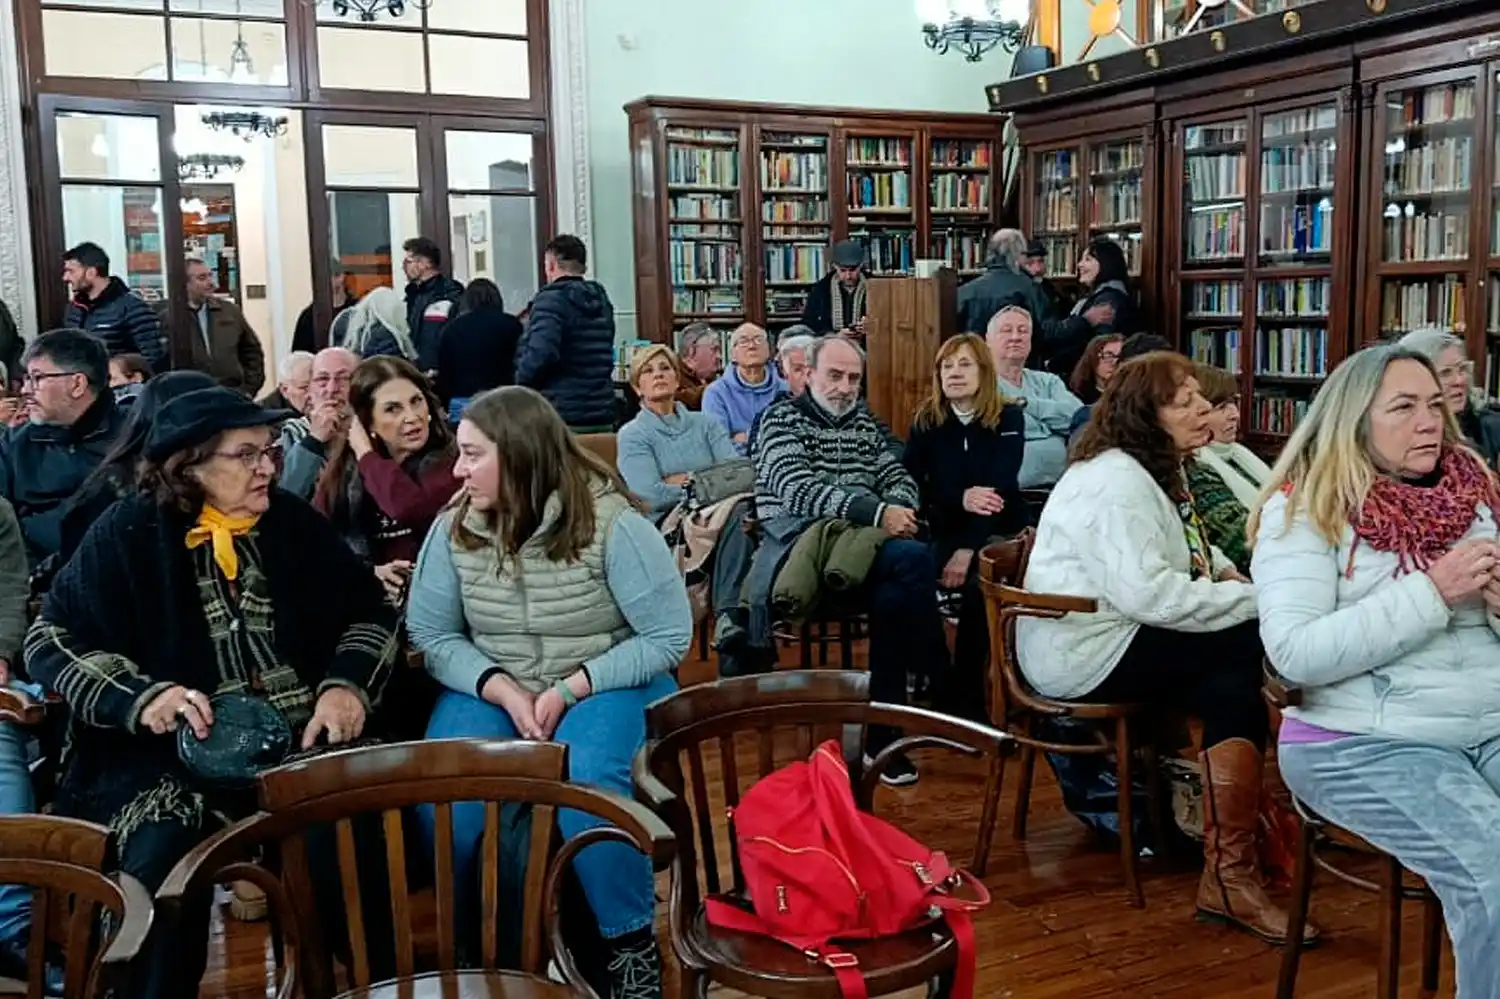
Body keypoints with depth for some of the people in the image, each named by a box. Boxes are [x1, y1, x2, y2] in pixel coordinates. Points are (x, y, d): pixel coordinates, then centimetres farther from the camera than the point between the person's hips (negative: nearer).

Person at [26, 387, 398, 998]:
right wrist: (142, 696, -18)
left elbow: (370, 611, 13)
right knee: (161, 857, -31)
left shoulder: (293, 523, 9)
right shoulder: (128, 535, 1)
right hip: (169, 750, -2)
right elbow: (52, 640, 0)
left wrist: (348, 684, -7)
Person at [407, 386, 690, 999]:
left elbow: (669, 637, -13)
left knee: (585, 782, -33)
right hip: (493, 689, 3)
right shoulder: (454, 529, -4)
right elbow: (432, 635, -2)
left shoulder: (612, 524, -16)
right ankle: (468, 937, 5)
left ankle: (631, 941, -8)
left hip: (606, 685, -3)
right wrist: (503, 690, -19)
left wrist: (570, 690, -20)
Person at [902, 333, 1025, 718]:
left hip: (1000, 532, -2)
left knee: (978, 587, -31)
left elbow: (999, 489, -14)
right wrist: (960, 498, -22)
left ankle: (966, 697, -14)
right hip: (946, 532, 2)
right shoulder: (926, 420, 3)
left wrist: (968, 549, -24)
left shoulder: (1008, 419, -3)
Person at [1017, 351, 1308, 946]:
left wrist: (1222, 571, 9)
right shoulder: (1115, 481, -17)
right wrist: (1251, 599, -20)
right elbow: (1147, 593, -28)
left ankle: (1229, 874, -9)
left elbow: (1188, 549, 32)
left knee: (1235, 693, -11)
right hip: (1086, 655, -10)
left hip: (1114, 637, 10)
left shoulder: (1155, 471, 16)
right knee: (1251, 642, -16)